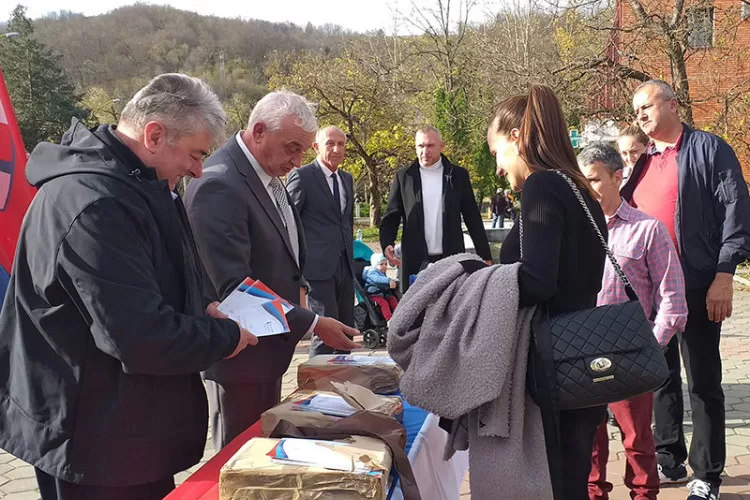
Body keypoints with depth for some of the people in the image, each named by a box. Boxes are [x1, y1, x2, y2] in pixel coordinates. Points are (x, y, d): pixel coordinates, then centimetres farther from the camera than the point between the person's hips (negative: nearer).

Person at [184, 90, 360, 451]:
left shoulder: (268, 174, 5)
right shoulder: (219, 186, -24)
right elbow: (234, 288, -26)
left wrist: (297, 285, 4)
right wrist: (312, 324, -25)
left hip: (270, 342, 9)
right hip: (242, 353, -9)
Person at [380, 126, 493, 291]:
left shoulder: (458, 175, 5)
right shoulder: (403, 177, 4)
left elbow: (472, 217, 6)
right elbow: (391, 217, 5)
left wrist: (485, 255, 3)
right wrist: (387, 244, -14)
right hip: (416, 261, 0)